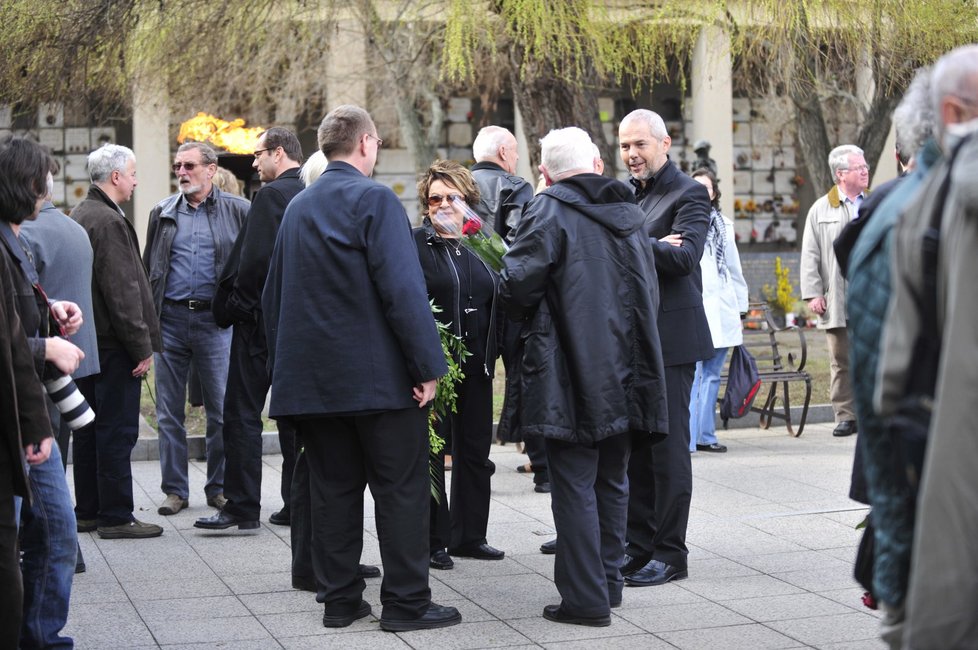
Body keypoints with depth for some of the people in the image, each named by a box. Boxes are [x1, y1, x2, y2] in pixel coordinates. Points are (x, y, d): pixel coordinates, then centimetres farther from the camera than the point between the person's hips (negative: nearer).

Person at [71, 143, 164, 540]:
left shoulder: (79, 216, 14)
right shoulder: (108, 222, -17)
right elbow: (122, 291, -20)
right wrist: (142, 347, -17)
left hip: (87, 340, 10)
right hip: (112, 343, -10)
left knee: (90, 430, 14)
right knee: (118, 431, -5)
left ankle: (87, 511, 20)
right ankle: (116, 517, -1)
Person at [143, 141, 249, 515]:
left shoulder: (237, 211, 2)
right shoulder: (163, 213, 12)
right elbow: (147, 267, 15)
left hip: (215, 320, -3)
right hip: (170, 319, 3)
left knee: (222, 410, 2)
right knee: (169, 412, 5)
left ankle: (220, 488, 13)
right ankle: (175, 490, 13)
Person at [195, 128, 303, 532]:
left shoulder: (272, 194, -13)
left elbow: (255, 259, -19)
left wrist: (236, 307, -7)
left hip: (263, 317, -7)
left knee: (242, 414, -1)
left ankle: (242, 506, -2)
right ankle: (297, 504, 14)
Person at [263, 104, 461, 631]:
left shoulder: (297, 207, 12)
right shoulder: (374, 199, -10)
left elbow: (273, 295, 18)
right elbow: (403, 288, -18)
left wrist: (285, 363, 23)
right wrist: (428, 364, -15)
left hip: (311, 373, 7)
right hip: (377, 374, -6)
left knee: (334, 487, 11)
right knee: (401, 488, 1)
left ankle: (339, 598, 13)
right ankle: (405, 601, 2)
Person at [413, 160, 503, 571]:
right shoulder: (414, 244, -4)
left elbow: (498, 301, 17)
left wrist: (493, 353, 6)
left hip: (476, 367, 6)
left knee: (475, 451, 11)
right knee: (432, 452, 1)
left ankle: (468, 536, 22)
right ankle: (431, 541, 8)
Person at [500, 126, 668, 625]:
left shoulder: (549, 212, -10)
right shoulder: (629, 213, 12)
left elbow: (517, 285, -17)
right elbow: (650, 293, 17)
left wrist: (525, 315, 4)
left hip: (571, 373, -6)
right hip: (625, 373, 7)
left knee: (575, 483, -2)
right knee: (611, 480, 16)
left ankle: (586, 598, -2)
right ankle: (609, 582, 25)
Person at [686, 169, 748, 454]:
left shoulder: (724, 225, 17)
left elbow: (734, 269, 21)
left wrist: (740, 308, 19)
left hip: (721, 311, 5)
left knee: (711, 376, 7)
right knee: (692, 375, -11)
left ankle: (705, 435, 13)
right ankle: (687, 439, -11)